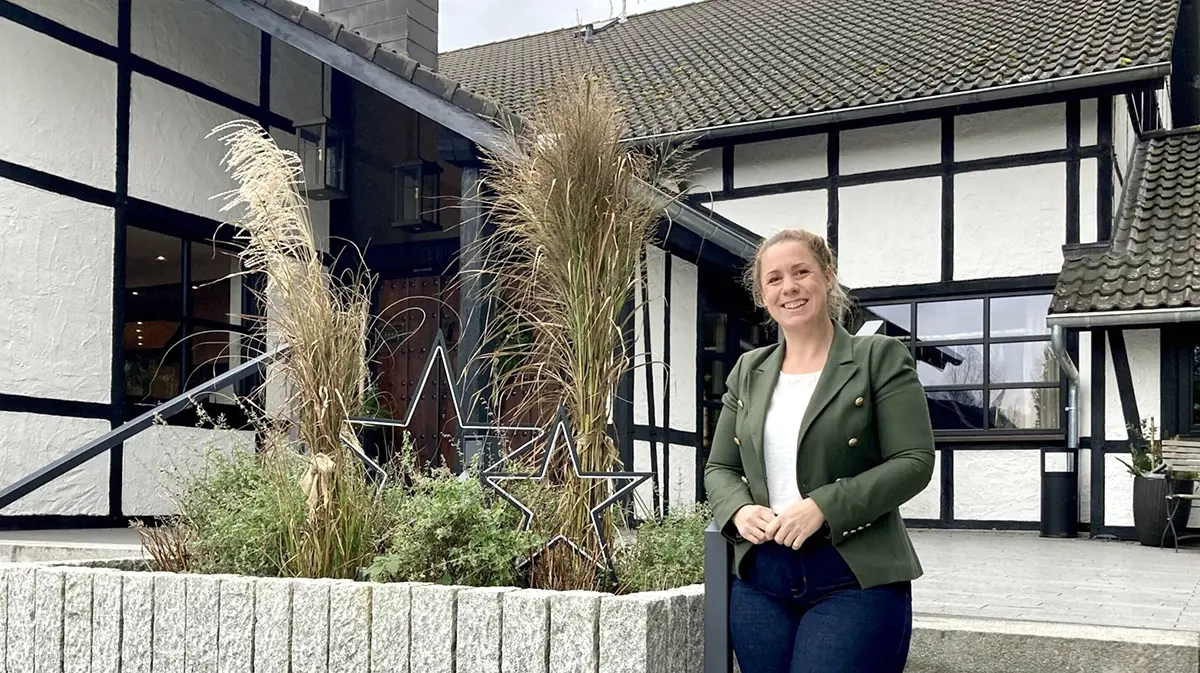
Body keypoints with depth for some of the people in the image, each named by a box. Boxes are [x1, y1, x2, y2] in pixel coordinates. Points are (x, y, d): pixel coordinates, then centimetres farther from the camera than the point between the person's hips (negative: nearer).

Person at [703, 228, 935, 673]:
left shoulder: (881, 358, -1)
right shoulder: (748, 371, 13)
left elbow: (914, 462, -9)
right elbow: (719, 468, 15)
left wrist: (823, 507, -19)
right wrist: (740, 510, -8)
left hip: (857, 579, -4)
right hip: (760, 579, 5)